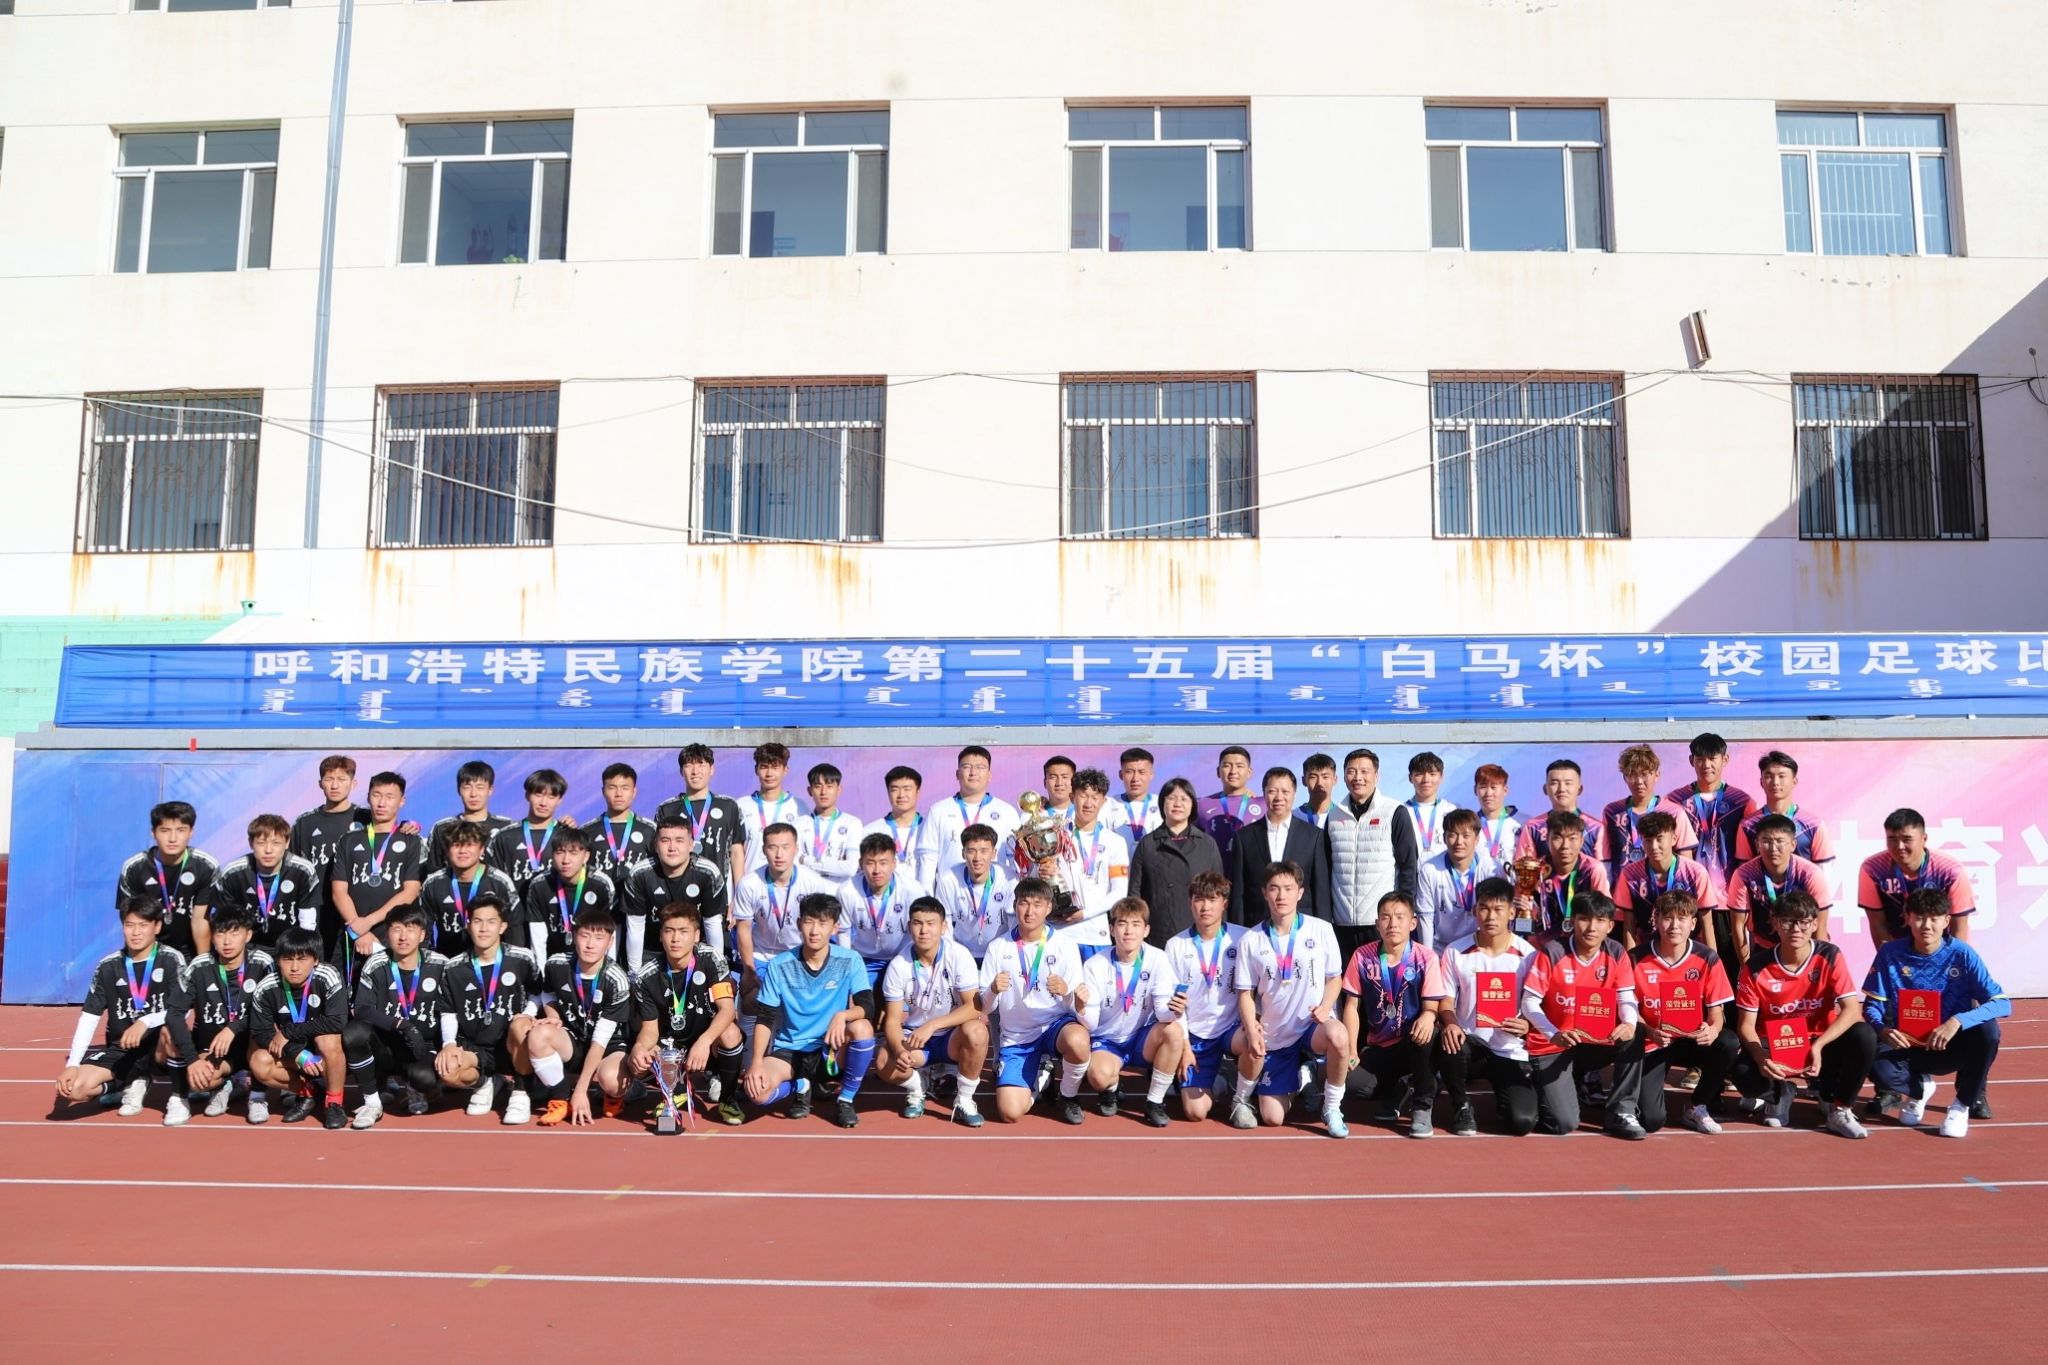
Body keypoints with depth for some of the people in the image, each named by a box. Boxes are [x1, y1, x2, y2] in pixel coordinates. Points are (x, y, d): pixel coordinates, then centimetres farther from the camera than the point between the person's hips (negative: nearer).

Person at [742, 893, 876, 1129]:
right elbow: (765, 1020, -5)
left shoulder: (850, 961, -8)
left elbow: (867, 1006, -15)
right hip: (789, 1050, 1)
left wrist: (842, 1015, -38)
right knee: (757, 1091, -29)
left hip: (832, 1050, 0)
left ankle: (845, 1099, -6)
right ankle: (801, 1087, 9)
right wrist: (757, 1061, -20)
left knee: (862, 1028, -33)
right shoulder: (779, 966, -6)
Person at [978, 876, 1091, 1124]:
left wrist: (1066, 991, -28)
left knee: (1077, 1041, -38)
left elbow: (1076, 1005, -5)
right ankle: (1037, 1077, 18)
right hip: (1015, 1038, 1)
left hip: (1055, 1025, -1)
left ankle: (1069, 1095, -4)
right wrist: (994, 990, -21)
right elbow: (985, 1008, 1)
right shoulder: (998, 948, 2)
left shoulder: (1065, 946, -2)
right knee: (1009, 1112, -18)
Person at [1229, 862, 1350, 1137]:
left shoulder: (1322, 930, -5)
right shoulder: (1251, 941, -2)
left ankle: (1332, 1108, -13)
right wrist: (1252, 1030, -17)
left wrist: (1325, 1007, -16)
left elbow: (1334, 978, 4)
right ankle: (1241, 1099, 34)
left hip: (1313, 1025, -1)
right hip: (1272, 1037, 1)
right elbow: (1246, 993, 0)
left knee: (1338, 1036, -38)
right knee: (1272, 1119, -3)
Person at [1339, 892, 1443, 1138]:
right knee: (1350, 1078, -27)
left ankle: (1424, 1106, -13)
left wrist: (1427, 1018, -37)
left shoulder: (1426, 958, -9)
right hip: (1379, 1046, 2)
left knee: (1423, 1033, -38)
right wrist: (1351, 1051, -9)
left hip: (1414, 1044, -2)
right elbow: (1352, 1006, 0)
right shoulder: (1362, 957, -4)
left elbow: (1430, 1007, -11)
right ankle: (1394, 1090, 10)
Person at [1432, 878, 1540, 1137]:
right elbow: (1445, 1001, -1)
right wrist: (1450, 1023, -24)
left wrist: (1528, 1024, -20)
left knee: (1521, 1122, -20)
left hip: (1511, 1052, -1)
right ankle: (1461, 1105, -6)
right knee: (1448, 1043, -36)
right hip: (1469, 1044, 1)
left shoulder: (1528, 955, -3)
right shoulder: (1455, 951, -2)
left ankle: (1504, 1093, 19)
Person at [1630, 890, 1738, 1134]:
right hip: (1652, 1044, -3)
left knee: (1729, 1043, -30)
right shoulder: (1638, 960, -11)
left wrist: (1712, 1030, -30)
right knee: (1650, 1120, -19)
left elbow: (1716, 1012, -7)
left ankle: (1697, 1108, -6)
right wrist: (1650, 1032, -27)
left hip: (1693, 1041, 3)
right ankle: (1639, 1089, 21)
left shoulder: (1707, 960, -7)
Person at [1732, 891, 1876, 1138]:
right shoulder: (1756, 967, -12)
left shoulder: (1830, 957, -11)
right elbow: (1747, 1024, -10)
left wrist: (1818, 1046, -33)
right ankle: (1778, 1092, 9)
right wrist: (1760, 1057, -32)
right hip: (1774, 1047, -1)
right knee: (1743, 1074, -32)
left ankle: (1839, 1108, -6)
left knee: (1864, 1037, -29)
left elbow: (1852, 1010, -19)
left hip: (1820, 1043, 1)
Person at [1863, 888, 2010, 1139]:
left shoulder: (1962, 954, -11)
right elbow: (1872, 1005, -6)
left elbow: (2002, 1003, -18)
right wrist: (1883, 1029, -29)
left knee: (1987, 1030, -31)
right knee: (1877, 1066, -32)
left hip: (1951, 1045, 0)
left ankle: (1962, 1104, -5)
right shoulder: (1890, 954, -9)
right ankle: (1918, 1087, 10)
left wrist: (1958, 1021, -34)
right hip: (1906, 1046, 0)